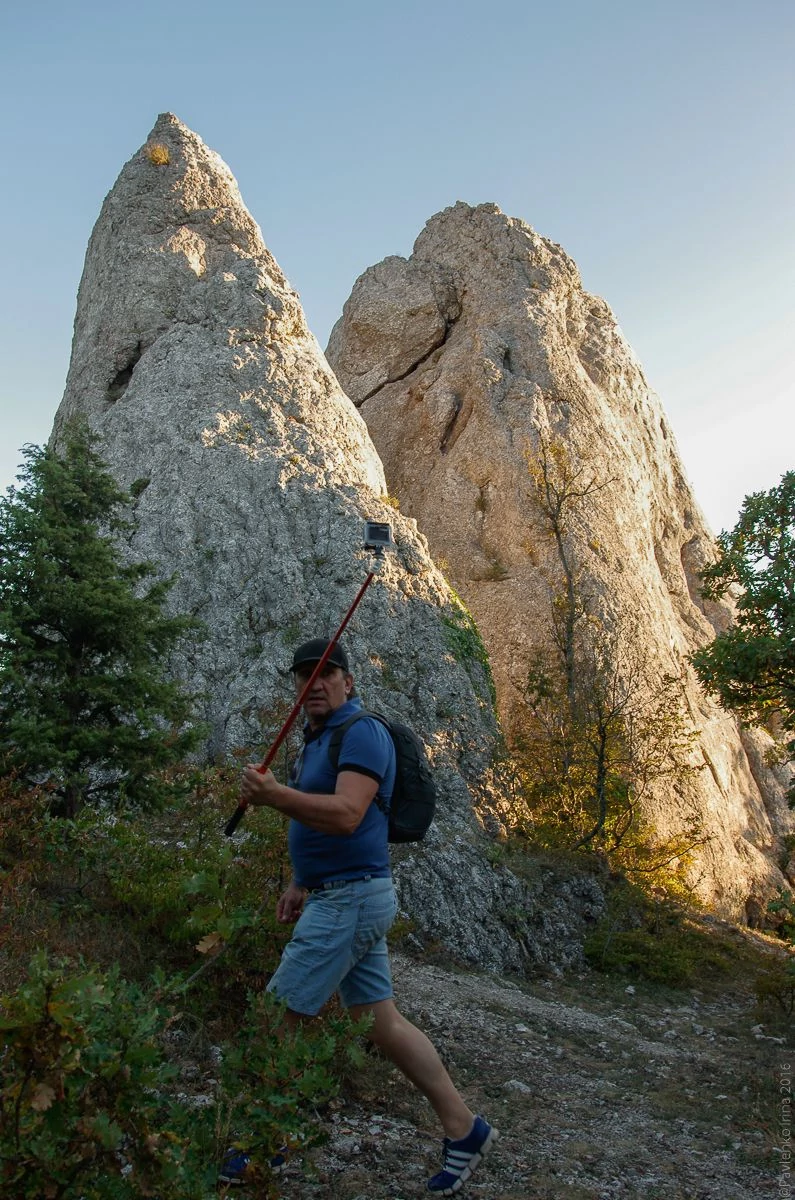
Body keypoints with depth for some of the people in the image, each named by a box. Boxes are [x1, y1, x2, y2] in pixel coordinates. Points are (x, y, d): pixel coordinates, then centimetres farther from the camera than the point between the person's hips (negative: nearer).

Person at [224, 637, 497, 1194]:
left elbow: (346, 815, -28)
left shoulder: (362, 731, -15)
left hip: (350, 899, -10)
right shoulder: (317, 739, 16)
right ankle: (464, 1128, 22)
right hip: (339, 897, 10)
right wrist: (300, 883, 22)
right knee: (381, 1021, 13)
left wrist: (275, 795, -37)